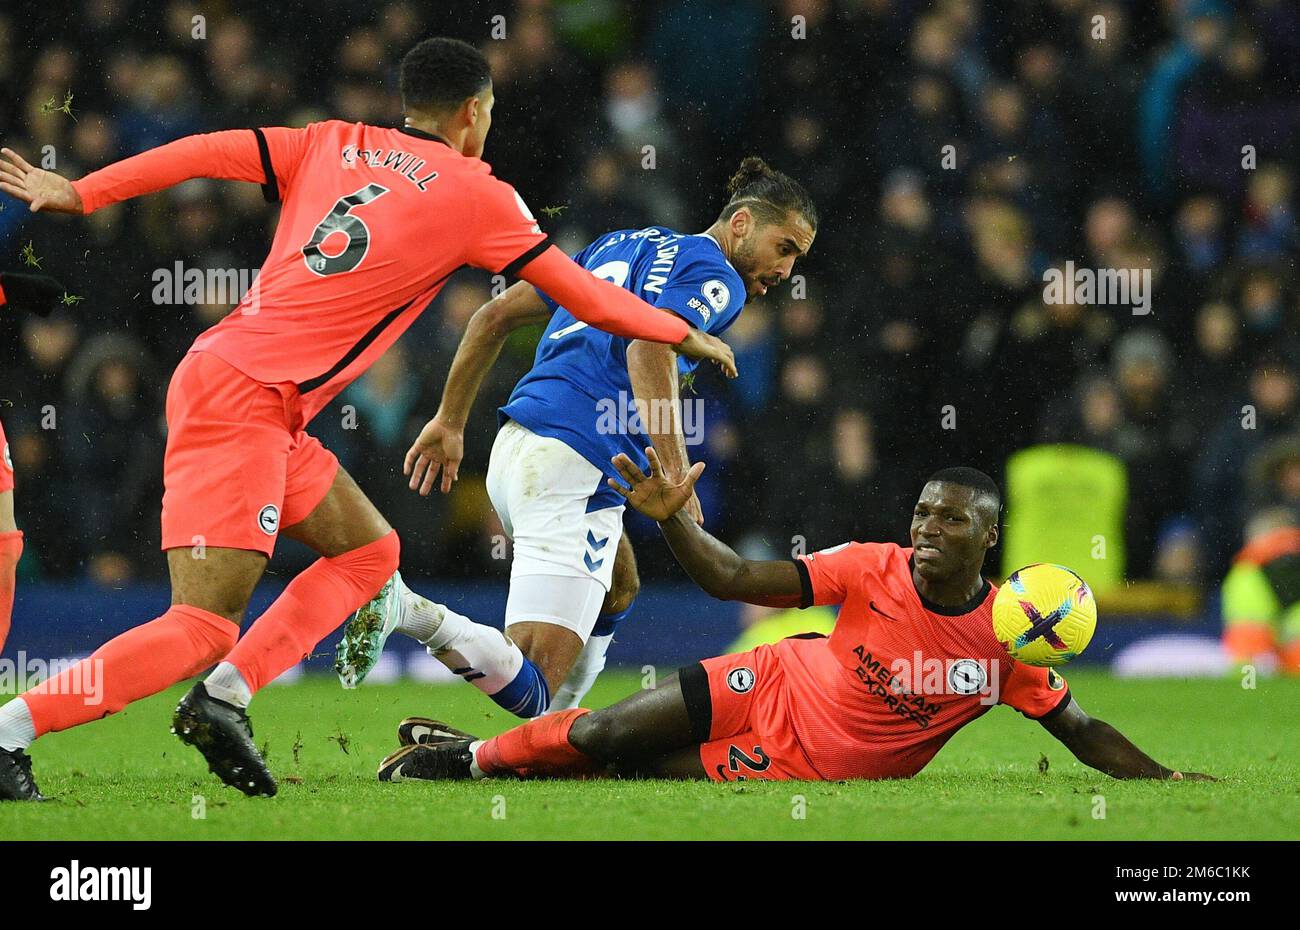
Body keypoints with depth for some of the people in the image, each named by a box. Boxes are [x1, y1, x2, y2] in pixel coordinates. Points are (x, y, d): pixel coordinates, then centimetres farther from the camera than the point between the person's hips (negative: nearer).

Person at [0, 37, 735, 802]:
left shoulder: (335, 144, 13)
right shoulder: (477, 196, -1)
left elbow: (209, 153, 6)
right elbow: (580, 294, 7)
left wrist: (79, 192, 9)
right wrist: (684, 335, 21)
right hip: (241, 400, -8)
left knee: (369, 551, 18)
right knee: (203, 630, -12)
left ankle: (224, 697, 8)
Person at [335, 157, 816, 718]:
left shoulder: (620, 245, 25)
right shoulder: (717, 278, 1)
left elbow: (497, 315, 22)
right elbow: (648, 349, -20)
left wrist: (450, 421, 26)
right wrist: (675, 477, -24)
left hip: (515, 445, 9)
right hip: (573, 466, -9)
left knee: (617, 591, 35)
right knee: (530, 690, -16)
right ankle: (409, 611, -34)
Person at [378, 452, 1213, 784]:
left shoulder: (1007, 639, -19)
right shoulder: (873, 568, -15)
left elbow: (1080, 730, -11)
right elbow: (735, 580, -15)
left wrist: (1166, 780, -22)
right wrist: (673, 520, -28)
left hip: (811, 769, -1)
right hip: (777, 687, 1)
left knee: (636, 772, -8)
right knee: (604, 732, -5)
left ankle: (477, 764, 17)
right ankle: (475, 755, 25)